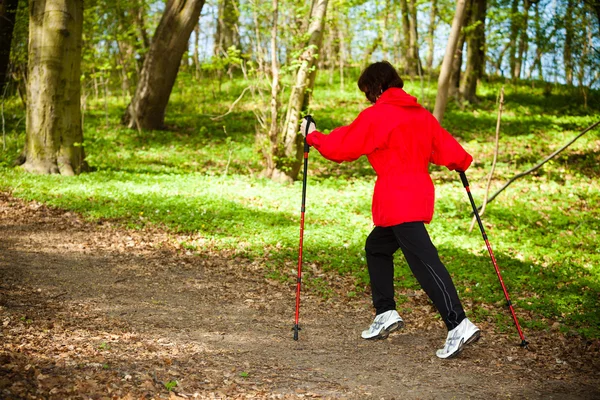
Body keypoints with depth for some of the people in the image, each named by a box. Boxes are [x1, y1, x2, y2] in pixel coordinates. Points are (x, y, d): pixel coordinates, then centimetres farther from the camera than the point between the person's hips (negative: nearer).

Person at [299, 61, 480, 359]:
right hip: (419, 196, 9)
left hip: (398, 201, -9)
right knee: (377, 247, 22)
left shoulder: (374, 116, -6)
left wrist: (313, 136, 15)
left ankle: (458, 325, -21)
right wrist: (461, 162, 33)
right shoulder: (421, 114, 14)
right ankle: (386, 314, 25)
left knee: (424, 260, -14)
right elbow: (445, 146, 12)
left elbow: (341, 147, -2)